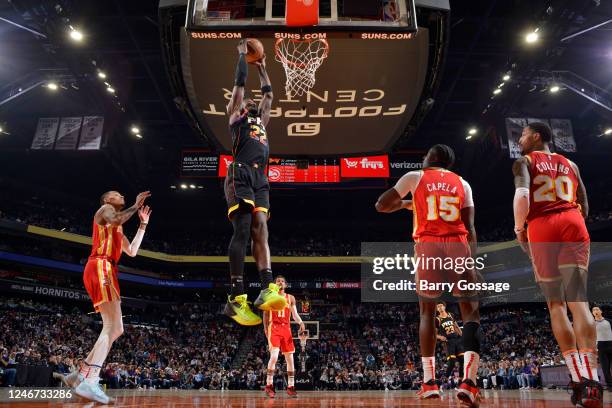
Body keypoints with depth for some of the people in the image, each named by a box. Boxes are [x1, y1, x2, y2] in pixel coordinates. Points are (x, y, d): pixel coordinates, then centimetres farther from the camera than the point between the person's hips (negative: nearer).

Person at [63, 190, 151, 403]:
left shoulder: (117, 230, 32)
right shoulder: (104, 209, 6)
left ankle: (80, 375, 8)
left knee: (115, 328, 7)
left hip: (106, 271, 10)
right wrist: (136, 205, -6)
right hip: (100, 268, -10)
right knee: (112, 327, -19)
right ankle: (90, 381, -27)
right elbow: (116, 219, -18)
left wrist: (143, 224, 33)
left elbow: (132, 251, 31)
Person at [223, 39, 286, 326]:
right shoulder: (236, 116, 19)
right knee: (243, 230, -16)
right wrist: (243, 54, 31)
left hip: (260, 179, 6)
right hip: (241, 175, -6)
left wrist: (262, 69, 54)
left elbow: (269, 95, 44)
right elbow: (240, 83, 18)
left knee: (260, 230, -8)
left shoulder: (261, 121, 35)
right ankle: (236, 299, -20)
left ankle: (266, 290, -20)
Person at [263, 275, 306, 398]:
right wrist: (265, 328, -3)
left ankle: (290, 387, 11)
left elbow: (295, 314, 5)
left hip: (286, 329, 4)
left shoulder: (291, 298, 11)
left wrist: (300, 322, -15)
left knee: (290, 358, 3)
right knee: (274, 356, -17)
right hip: (274, 328, -3)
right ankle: (269, 385, -6)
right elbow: (265, 314, 7)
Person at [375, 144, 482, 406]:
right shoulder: (462, 183, 18)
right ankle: (468, 381, -9)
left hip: (428, 246, -1)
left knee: (427, 311, 14)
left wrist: (405, 204, 27)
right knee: (471, 311, 7)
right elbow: (469, 227, 11)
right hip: (458, 246, 1)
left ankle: (429, 382, 11)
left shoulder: (415, 177, 10)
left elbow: (381, 205, 9)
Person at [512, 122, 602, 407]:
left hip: (542, 228, -3)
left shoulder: (524, 161, 8)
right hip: (573, 225, 3)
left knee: (556, 304, 3)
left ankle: (578, 378, -1)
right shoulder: (570, 164, 23)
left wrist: (519, 229, -2)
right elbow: (584, 207, 21)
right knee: (578, 301, -4)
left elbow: (522, 194, -11)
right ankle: (591, 380, -15)